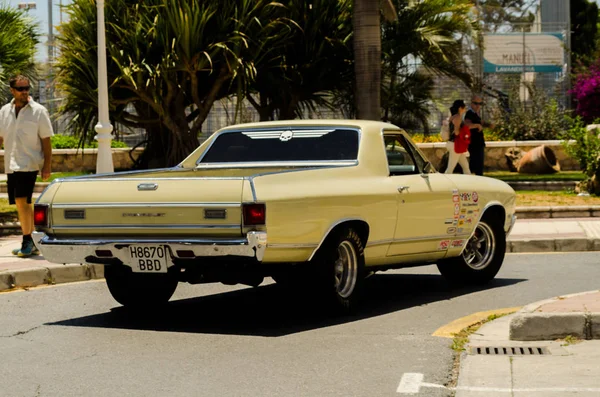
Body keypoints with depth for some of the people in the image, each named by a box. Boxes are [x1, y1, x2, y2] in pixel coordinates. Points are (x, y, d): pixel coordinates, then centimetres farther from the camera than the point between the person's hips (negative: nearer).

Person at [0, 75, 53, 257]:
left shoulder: (38, 111, -4)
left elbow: (46, 141, -4)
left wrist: (47, 166, -9)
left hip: (29, 163, -5)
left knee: (21, 201, -16)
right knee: (23, 204, 10)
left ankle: (27, 242, -10)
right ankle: (31, 244, 17)